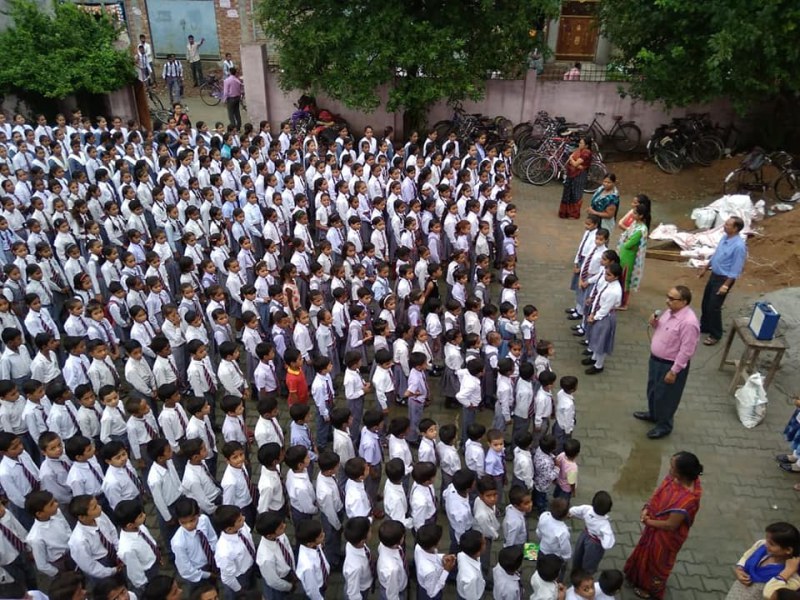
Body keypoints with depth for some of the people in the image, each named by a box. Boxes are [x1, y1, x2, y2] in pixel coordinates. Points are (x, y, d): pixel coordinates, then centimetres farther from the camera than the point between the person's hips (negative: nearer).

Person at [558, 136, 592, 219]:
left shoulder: (586, 153, -18)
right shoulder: (578, 150, 8)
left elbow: (575, 164, -21)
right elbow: (569, 161, 3)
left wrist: (571, 158, -4)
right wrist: (577, 165, -14)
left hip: (579, 176, -9)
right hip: (571, 174, 9)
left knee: (575, 194, 0)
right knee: (568, 193, 15)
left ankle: (574, 214, 12)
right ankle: (567, 211, 28)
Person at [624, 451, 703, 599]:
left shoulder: (687, 499, -41)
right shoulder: (674, 478, -20)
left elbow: (670, 525, -30)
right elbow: (659, 491, -3)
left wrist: (648, 522, -17)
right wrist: (647, 508, -15)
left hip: (666, 535, -7)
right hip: (656, 525, 7)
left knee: (657, 560, 22)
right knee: (647, 550, 32)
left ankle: (651, 588, 51)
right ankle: (638, 574, 60)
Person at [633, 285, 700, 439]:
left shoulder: (688, 322, -29)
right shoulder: (669, 311, -2)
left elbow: (686, 351, -26)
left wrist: (674, 371, -22)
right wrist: (654, 324, -8)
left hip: (671, 365, -9)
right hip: (655, 359, 9)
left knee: (665, 396, 10)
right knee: (653, 390, 26)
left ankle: (664, 425, 31)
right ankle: (653, 414, 49)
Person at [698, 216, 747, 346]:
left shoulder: (739, 246, -27)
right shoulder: (725, 237, 0)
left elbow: (736, 269, -23)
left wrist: (725, 285, -22)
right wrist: (705, 268, 21)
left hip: (724, 279, -8)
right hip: (714, 275, 8)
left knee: (714, 306, -1)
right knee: (706, 303, 18)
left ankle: (715, 334, 16)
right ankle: (704, 326, 37)